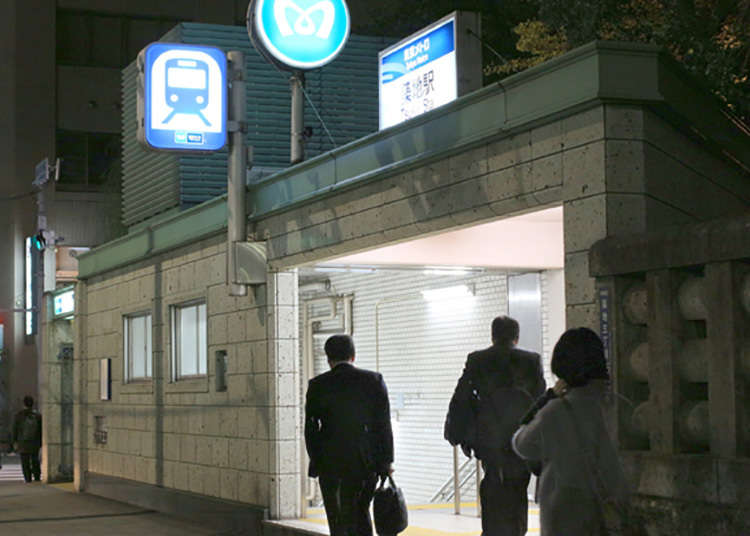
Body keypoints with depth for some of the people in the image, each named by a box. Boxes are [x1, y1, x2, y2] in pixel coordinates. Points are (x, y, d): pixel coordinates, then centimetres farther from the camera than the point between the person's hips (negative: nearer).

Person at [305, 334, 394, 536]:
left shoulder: (318, 385, -2)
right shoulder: (374, 381, -1)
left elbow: (310, 428, 1)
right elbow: (384, 425, -1)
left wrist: (315, 463, 10)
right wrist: (385, 462, 4)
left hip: (330, 462, -1)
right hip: (366, 463, 1)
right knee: (360, 512, 13)